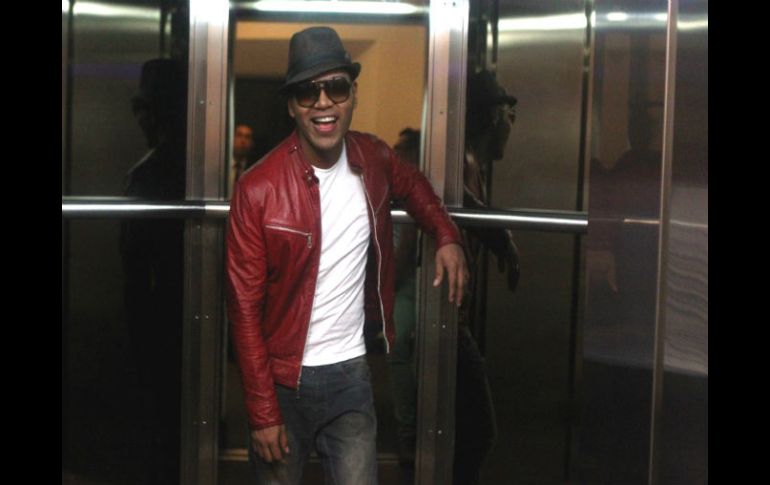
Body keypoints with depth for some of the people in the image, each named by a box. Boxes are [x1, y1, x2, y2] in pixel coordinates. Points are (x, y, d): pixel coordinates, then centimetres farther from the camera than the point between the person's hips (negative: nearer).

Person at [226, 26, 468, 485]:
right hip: (282, 379, -3)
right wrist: (263, 412, -14)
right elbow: (245, 308, -13)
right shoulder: (258, 189, -16)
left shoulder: (374, 158, -2)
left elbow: (413, 184, 24)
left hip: (351, 376, 3)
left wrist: (447, 237, 6)